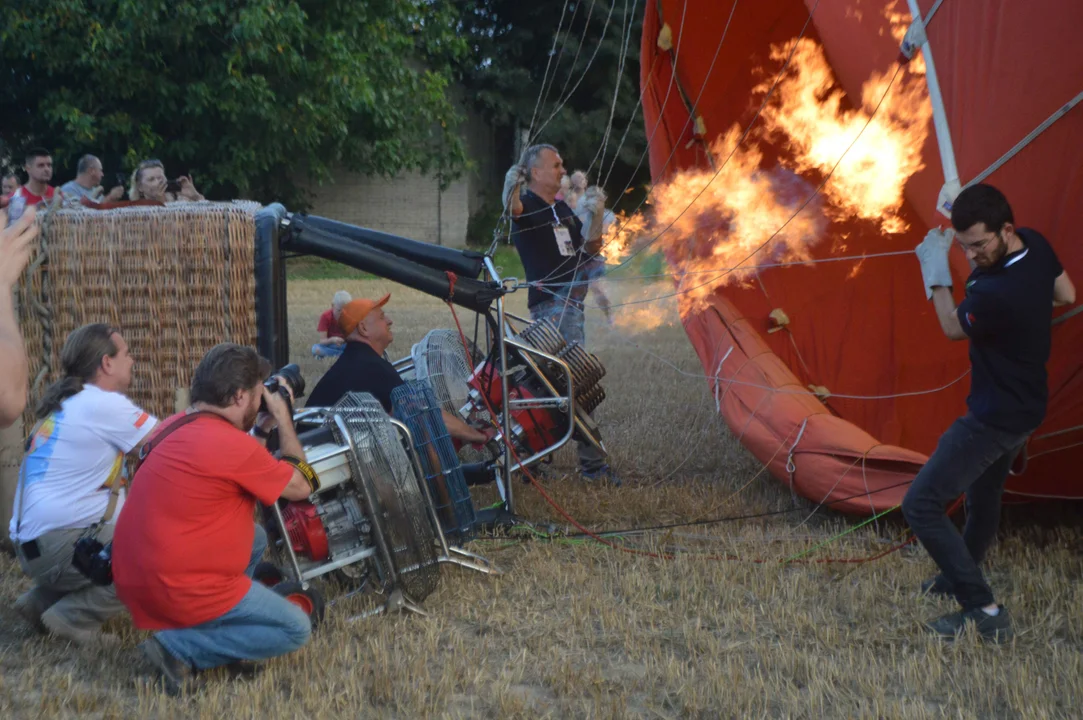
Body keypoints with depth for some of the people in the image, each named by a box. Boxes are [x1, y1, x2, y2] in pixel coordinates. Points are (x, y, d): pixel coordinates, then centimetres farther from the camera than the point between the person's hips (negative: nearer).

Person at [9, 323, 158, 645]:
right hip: (57, 543, -10)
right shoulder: (102, 404, -14)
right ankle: (73, 618, -7)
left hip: (33, 541, 10)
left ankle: (42, 601, 17)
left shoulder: (67, 402, 15)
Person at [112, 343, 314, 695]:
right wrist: (283, 421, 5)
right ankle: (179, 647, -8)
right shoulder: (231, 444, -19)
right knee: (295, 629, 1)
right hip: (181, 589, -9)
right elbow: (300, 487, -5)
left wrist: (261, 428, 16)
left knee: (255, 537, 26)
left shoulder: (176, 426, 7)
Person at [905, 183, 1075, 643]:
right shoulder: (1037, 246, -8)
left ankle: (984, 610, -9)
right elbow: (1066, 295, 12)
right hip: (1026, 409, 10)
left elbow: (953, 327, -11)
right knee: (982, 495, 29)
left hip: (995, 420, -10)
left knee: (921, 505, -9)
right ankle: (960, 578, 51)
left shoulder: (994, 294, -34)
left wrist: (936, 272, -4)